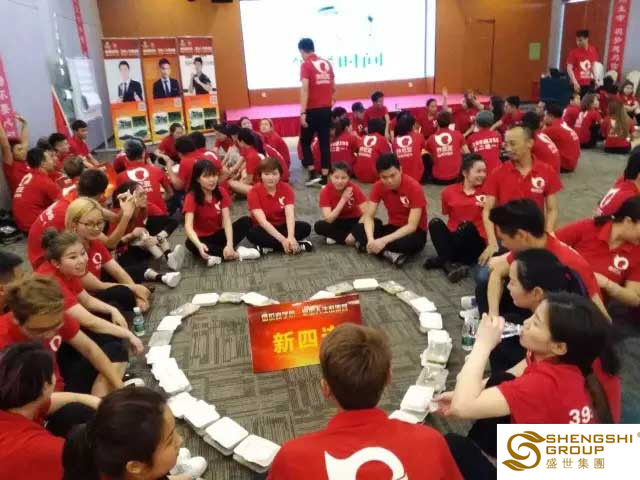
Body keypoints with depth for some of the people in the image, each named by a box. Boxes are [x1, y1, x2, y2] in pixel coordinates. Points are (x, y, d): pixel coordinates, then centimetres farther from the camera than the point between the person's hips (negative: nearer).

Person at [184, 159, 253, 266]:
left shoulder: (221, 192, -7)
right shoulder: (191, 197, -18)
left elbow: (227, 220, -17)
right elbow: (188, 226, -31)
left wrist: (229, 245, -33)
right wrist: (199, 245, -52)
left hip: (218, 234, 3)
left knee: (246, 221, -19)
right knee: (191, 245, -38)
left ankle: (218, 255, -29)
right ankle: (234, 253, -31)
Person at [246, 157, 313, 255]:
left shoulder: (286, 188, -10)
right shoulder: (254, 192, -17)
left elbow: (290, 215, -24)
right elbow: (262, 220, -27)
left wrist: (290, 237, -43)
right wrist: (283, 239, -38)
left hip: (282, 226, 2)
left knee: (305, 227, -23)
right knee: (251, 233, -35)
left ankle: (268, 247, -25)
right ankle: (297, 245, -32)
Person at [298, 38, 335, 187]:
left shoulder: (305, 64, -8)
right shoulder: (327, 63, 10)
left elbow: (305, 89, -17)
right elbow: (333, 88, 15)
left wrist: (303, 112, -18)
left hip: (313, 110, -5)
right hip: (326, 109, 5)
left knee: (305, 141, 10)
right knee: (324, 143, 7)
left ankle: (313, 174, 2)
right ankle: (324, 177, 7)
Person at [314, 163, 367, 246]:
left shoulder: (354, 188, -19)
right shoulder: (325, 191, -19)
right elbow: (328, 219, -28)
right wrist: (343, 199, -32)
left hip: (354, 221, 0)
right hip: (337, 223, 0)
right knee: (319, 226, -31)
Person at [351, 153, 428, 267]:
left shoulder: (414, 188, -23)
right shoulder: (378, 186, -9)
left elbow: (412, 226, -26)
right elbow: (368, 216, -11)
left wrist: (384, 240, -36)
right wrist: (371, 239, -32)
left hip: (414, 231, -5)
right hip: (393, 227, 5)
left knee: (407, 243, -41)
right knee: (358, 229, -20)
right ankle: (390, 253, -28)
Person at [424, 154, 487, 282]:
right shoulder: (449, 191, 5)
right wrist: (441, 232, 2)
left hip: (475, 244, -1)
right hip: (452, 240, 2)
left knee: (467, 225, -31)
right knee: (435, 222, -24)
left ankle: (441, 259, -21)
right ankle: (449, 266, -36)